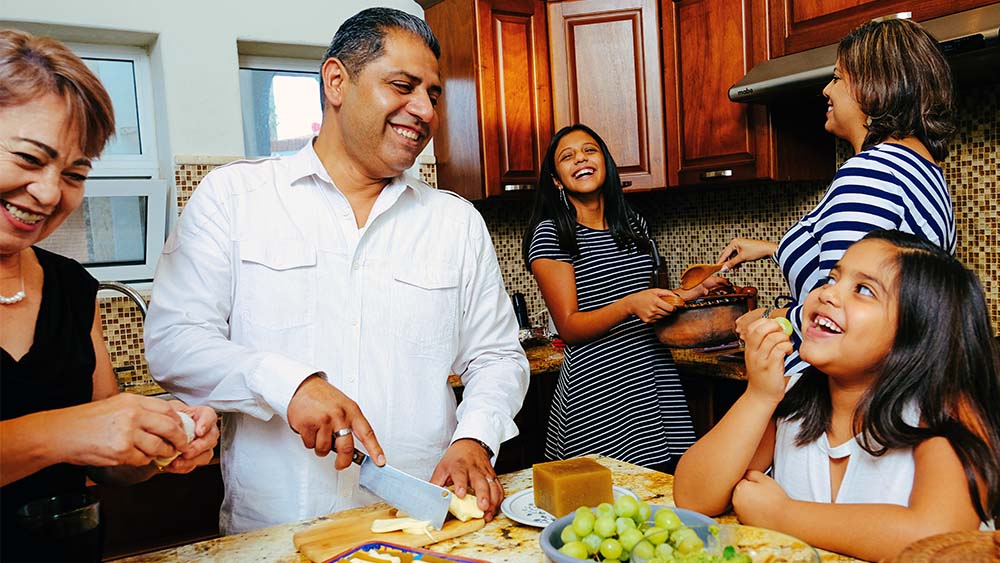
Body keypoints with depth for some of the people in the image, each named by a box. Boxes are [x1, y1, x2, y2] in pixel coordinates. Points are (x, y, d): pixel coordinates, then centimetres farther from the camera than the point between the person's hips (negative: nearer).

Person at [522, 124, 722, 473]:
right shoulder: (550, 235, -6)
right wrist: (630, 305, -24)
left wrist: (692, 293, 12)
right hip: (598, 387, -5)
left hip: (656, 377, 6)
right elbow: (569, 327, -12)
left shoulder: (633, 223, 13)